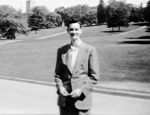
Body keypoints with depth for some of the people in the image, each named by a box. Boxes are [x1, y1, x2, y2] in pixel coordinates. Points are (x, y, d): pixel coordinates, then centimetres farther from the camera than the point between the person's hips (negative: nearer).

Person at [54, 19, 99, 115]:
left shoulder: (90, 50, -3)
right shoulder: (61, 50, 7)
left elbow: (94, 76, -3)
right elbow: (57, 73, 12)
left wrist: (81, 90, -13)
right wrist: (60, 87, -5)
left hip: (82, 99, -2)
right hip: (64, 100, 3)